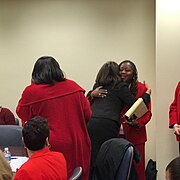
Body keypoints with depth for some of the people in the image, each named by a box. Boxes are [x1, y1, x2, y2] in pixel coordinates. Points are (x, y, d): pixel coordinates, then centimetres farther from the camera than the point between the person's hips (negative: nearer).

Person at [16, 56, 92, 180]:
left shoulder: (31, 92, -8)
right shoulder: (73, 86, -2)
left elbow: (21, 114, 9)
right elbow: (88, 115, 6)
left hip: (51, 149, -2)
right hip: (78, 148, 2)